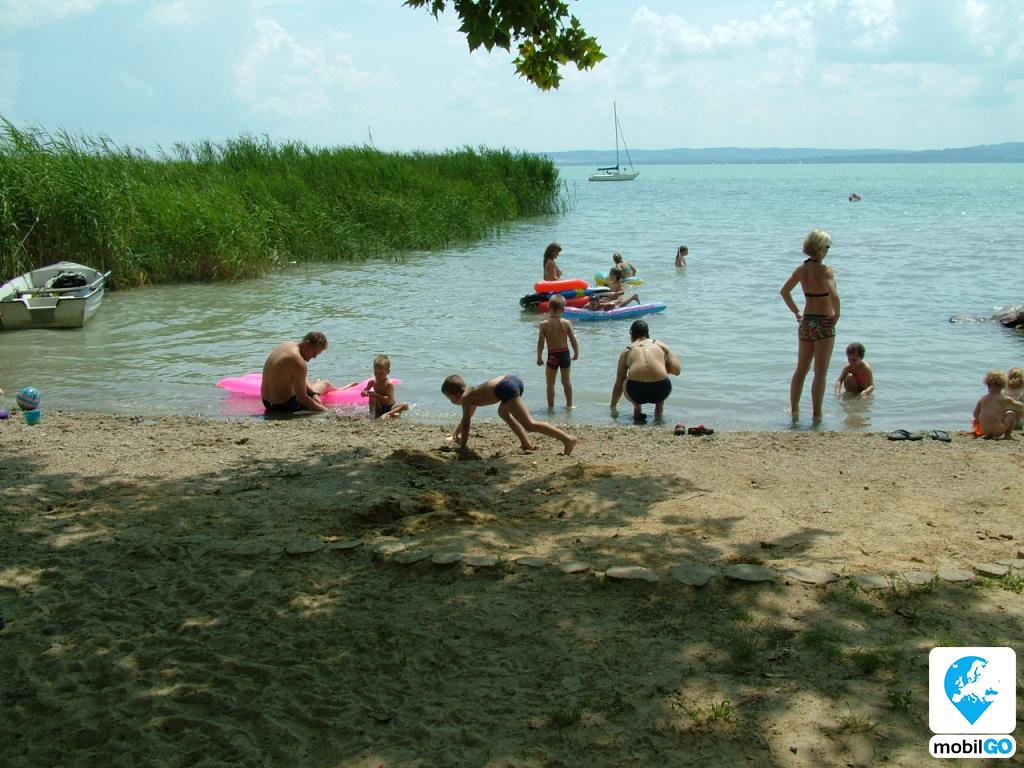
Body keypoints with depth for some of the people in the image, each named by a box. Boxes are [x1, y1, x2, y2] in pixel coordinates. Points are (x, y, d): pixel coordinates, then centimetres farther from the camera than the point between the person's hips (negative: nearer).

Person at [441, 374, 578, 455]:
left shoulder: (465, 397, 13)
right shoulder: (472, 393, 37)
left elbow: (467, 423, 8)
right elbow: (467, 417, 53)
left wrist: (462, 446, 16)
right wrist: (458, 431, 66)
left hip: (505, 387, -10)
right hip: (514, 379, 10)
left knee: (529, 425, -14)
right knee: (503, 412, 35)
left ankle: (567, 438, -28)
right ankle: (527, 444, 25)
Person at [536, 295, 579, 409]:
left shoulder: (544, 324, -11)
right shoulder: (566, 323, -7)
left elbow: (541, 342, -9)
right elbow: (573, 340, -3)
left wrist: (539, 357, 1)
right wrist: (576, 354, 12)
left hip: (552, 355, -2)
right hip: (565, 353, 2)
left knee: (550, 382, 8)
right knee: (566, 380, 16)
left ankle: (551, 406, 10)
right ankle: (569, 404, 24)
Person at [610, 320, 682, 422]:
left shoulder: (627, 351, 22)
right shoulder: (660, 345, 20)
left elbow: (618, 385, 29)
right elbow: (677, 370, 10)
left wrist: (613, 408, 42)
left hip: (636, 392, 0)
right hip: (660, 391, 1)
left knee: (625, 383, 35)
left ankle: (637, 408, 18)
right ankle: (658, 410, 27)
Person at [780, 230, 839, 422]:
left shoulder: (801, 269, 4)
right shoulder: (825, 270, -15)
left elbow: (784, 291, 14)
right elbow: (834, 295, -28)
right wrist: (836, 315, -13)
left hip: (805, 322, 6)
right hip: (823, 324, -6)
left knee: (801, 369, 16)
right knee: (820, 372, 2)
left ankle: (794, 410, 21)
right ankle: (816, 415, 4)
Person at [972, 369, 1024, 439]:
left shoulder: (983, 399, 11)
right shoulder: (1006, 399, 4)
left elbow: (975, 414, 13)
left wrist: (977, 419, 36)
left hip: (984, 430, 4)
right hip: (997, 430, -4)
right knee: (1011, 414, 18)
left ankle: (987, 435, 20)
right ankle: (1008, 435, 13)